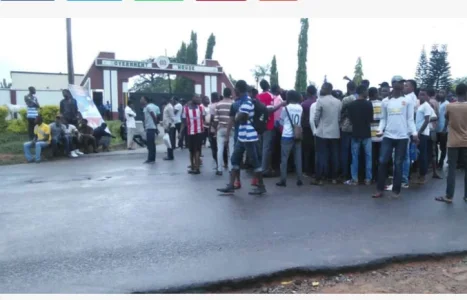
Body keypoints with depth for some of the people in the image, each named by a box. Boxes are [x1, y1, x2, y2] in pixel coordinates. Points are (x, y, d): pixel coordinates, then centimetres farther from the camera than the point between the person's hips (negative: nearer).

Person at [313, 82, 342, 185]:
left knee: (321, 156, 0)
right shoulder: (338, 102, 5)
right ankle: (334, 178, 16)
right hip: (335, 133, 4)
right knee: (334, 156, 9)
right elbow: (340, 117, 7)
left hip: (322, 132, -4)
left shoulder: (320, 100, -9)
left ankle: (319, 179, 2)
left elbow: (316, 117, -6)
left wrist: (317, 126, 12)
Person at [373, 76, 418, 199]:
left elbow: (410, 119, 2)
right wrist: (380, 130, -7)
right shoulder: (385, 101, 8)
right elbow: (383, 119, 10)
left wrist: (414, 133, -11)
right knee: (382, 162, -2)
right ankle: (380, 189, 7)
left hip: (402, 137, -1)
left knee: (398, 164, 4)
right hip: (388, 136, 1)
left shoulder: (408, 101, 4)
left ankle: (396, 190, 12)